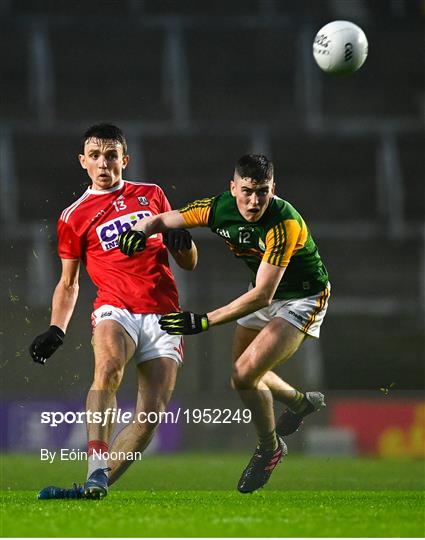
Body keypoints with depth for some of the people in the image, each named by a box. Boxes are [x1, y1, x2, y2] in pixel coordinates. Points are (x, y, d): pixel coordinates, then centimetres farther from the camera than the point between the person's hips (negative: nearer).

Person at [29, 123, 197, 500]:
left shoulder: (152, 195, 16)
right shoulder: (73, 218, 11)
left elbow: (189, 264, 20)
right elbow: (68, 283, 17)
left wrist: (182, 241, -3)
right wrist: (56, 331, 2)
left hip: (164, 316, 3)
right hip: (116, 310, -3)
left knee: (152, 414, -11)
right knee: (108, 369, -35)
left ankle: (100, 483, -6)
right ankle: (96, 474, -42)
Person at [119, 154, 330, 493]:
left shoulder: (285, 224, -36)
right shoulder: (219, 208, -18)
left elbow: (262, 296, -38)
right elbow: (162, 220, -8)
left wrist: (204, 322, -41)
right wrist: (140, 230, -33)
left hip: (303, 298, -7)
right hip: (265, 295, 7)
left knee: (246, 375, -20)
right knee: (243, 375, 18)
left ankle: (270, 447, 6)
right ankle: (302, 402, 46)